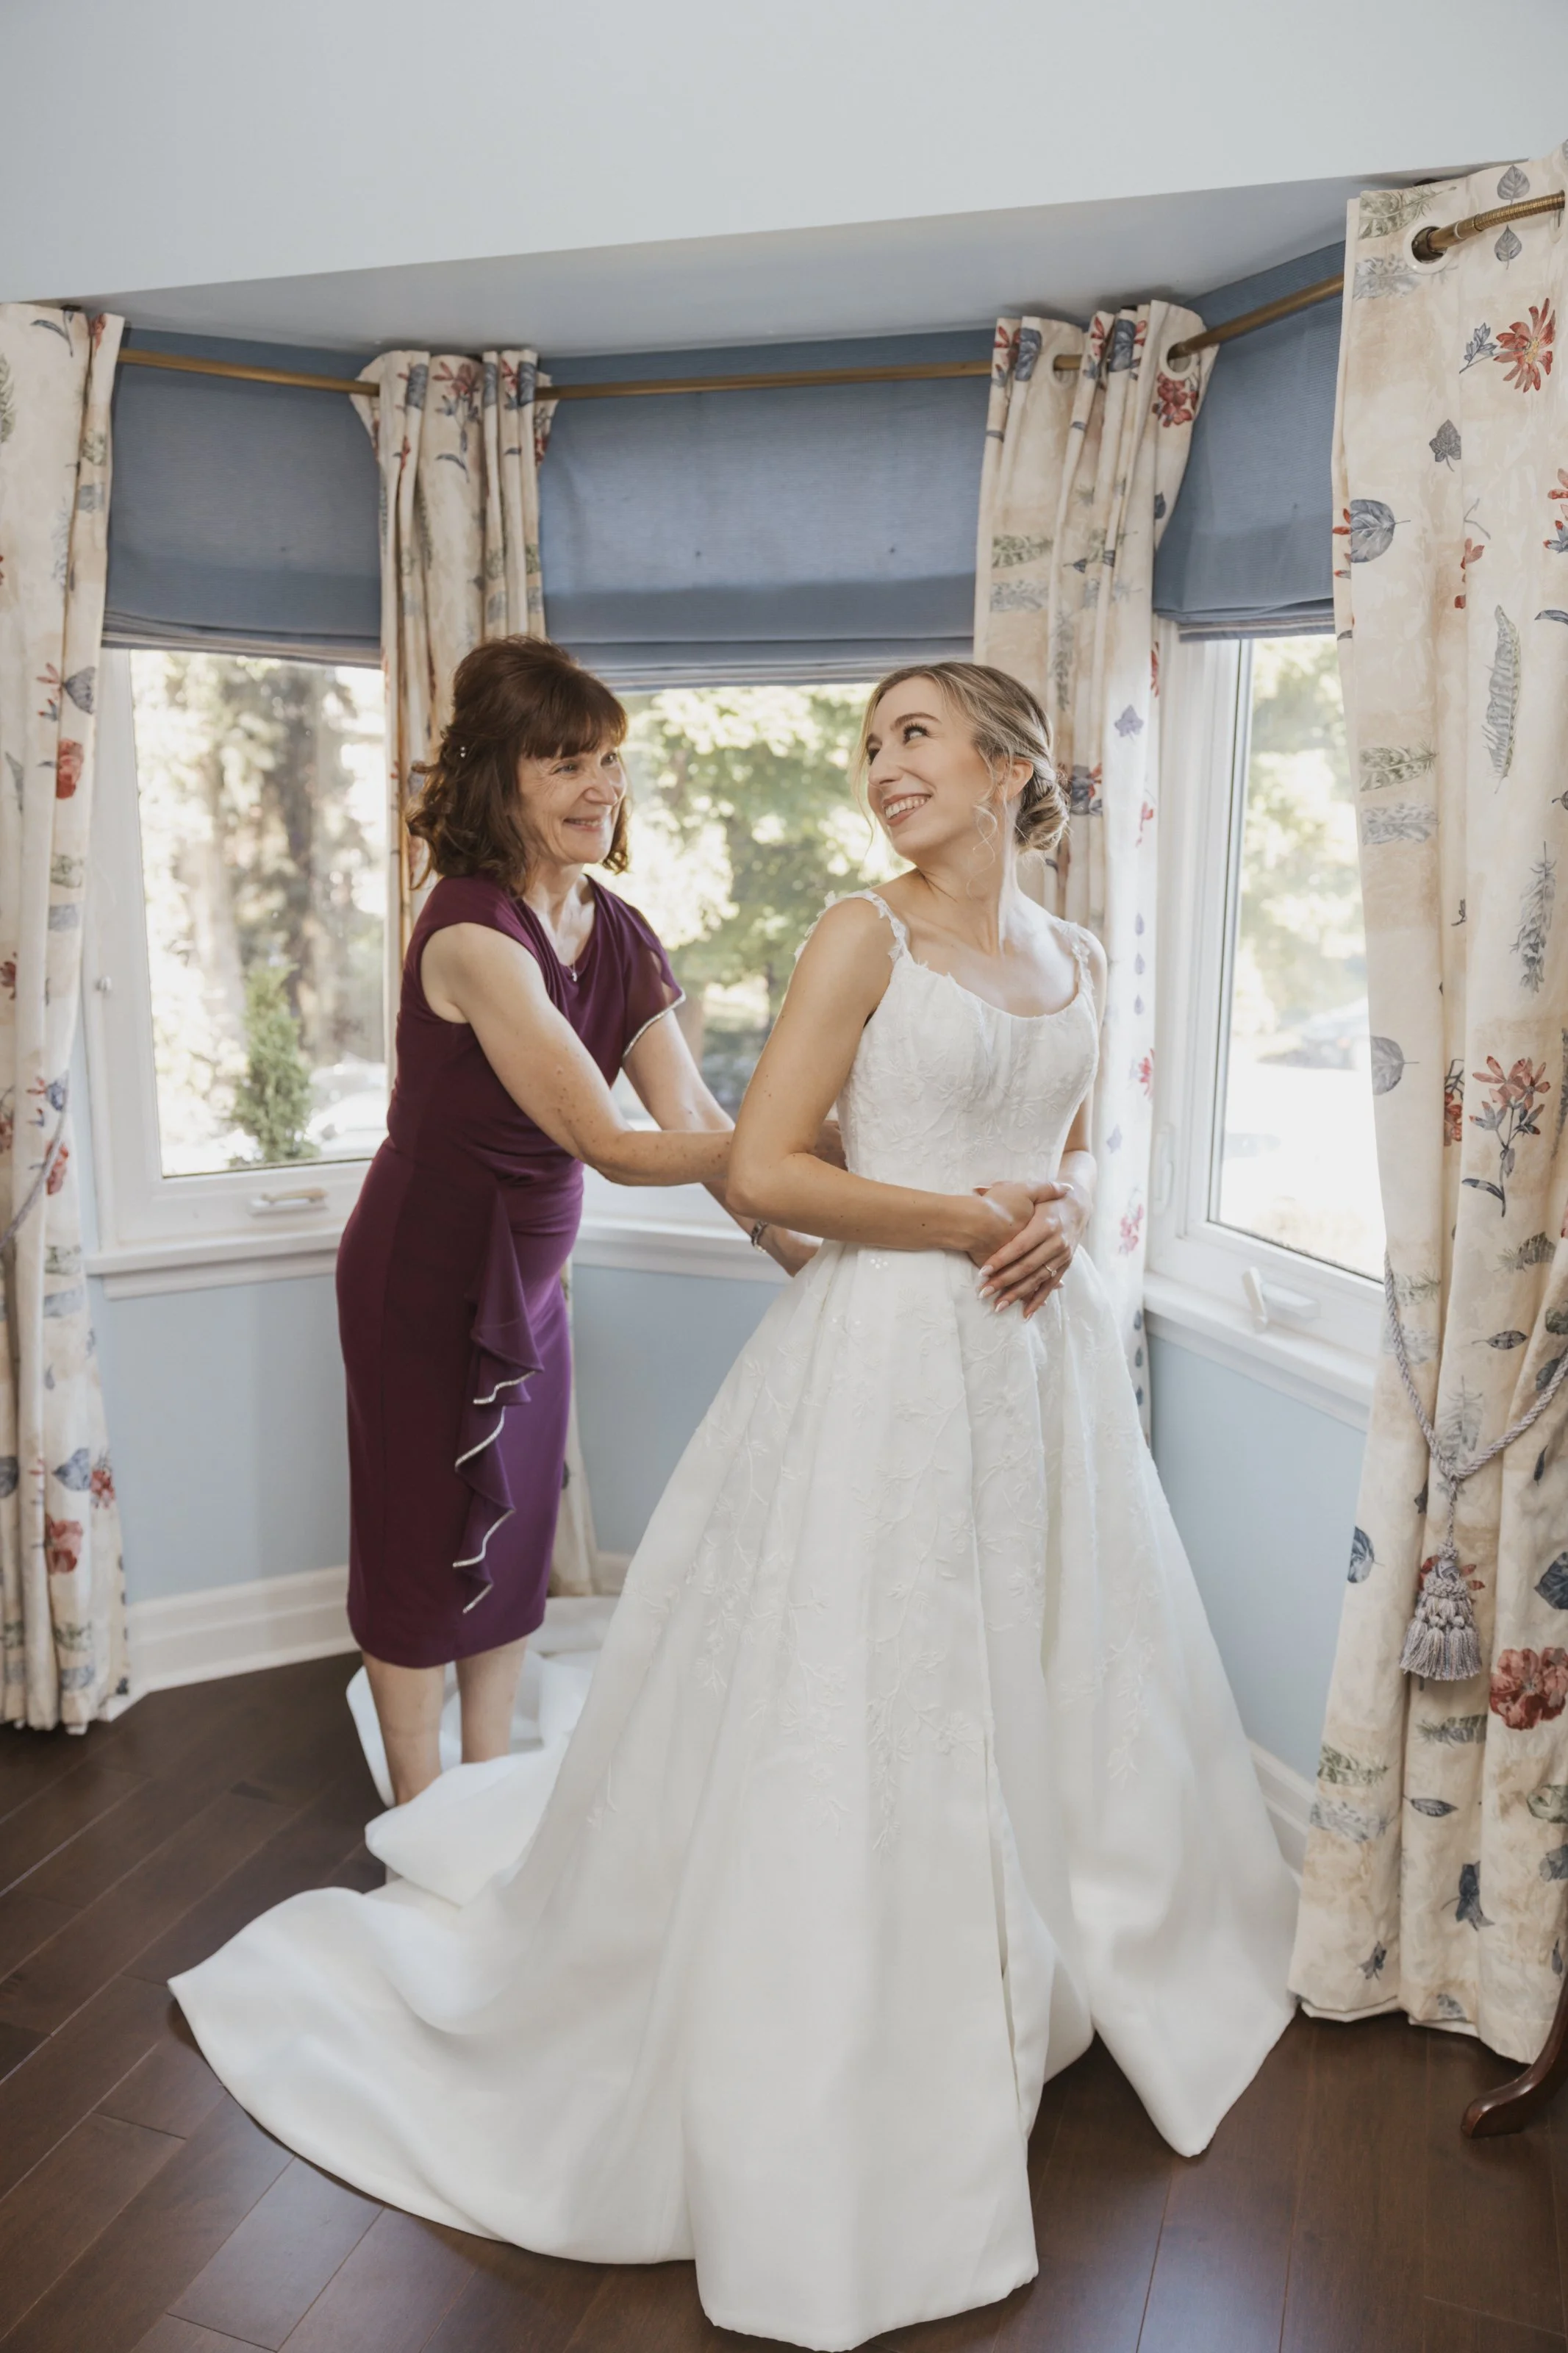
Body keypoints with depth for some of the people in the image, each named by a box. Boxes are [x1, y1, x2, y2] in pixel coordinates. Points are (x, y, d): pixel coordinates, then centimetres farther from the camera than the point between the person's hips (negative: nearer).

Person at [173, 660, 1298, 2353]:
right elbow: (760, 1170, -14)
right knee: (851, 1723, 2)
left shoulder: (1076, 961, 11)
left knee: (1052, 1685, 19)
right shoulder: (864, 937, -8)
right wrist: (967, 1218, -13)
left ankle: (1033, 1987, 46)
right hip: (885, 1364, -6)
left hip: (1037, 1362, 7)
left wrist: (1063, 1210, -1)